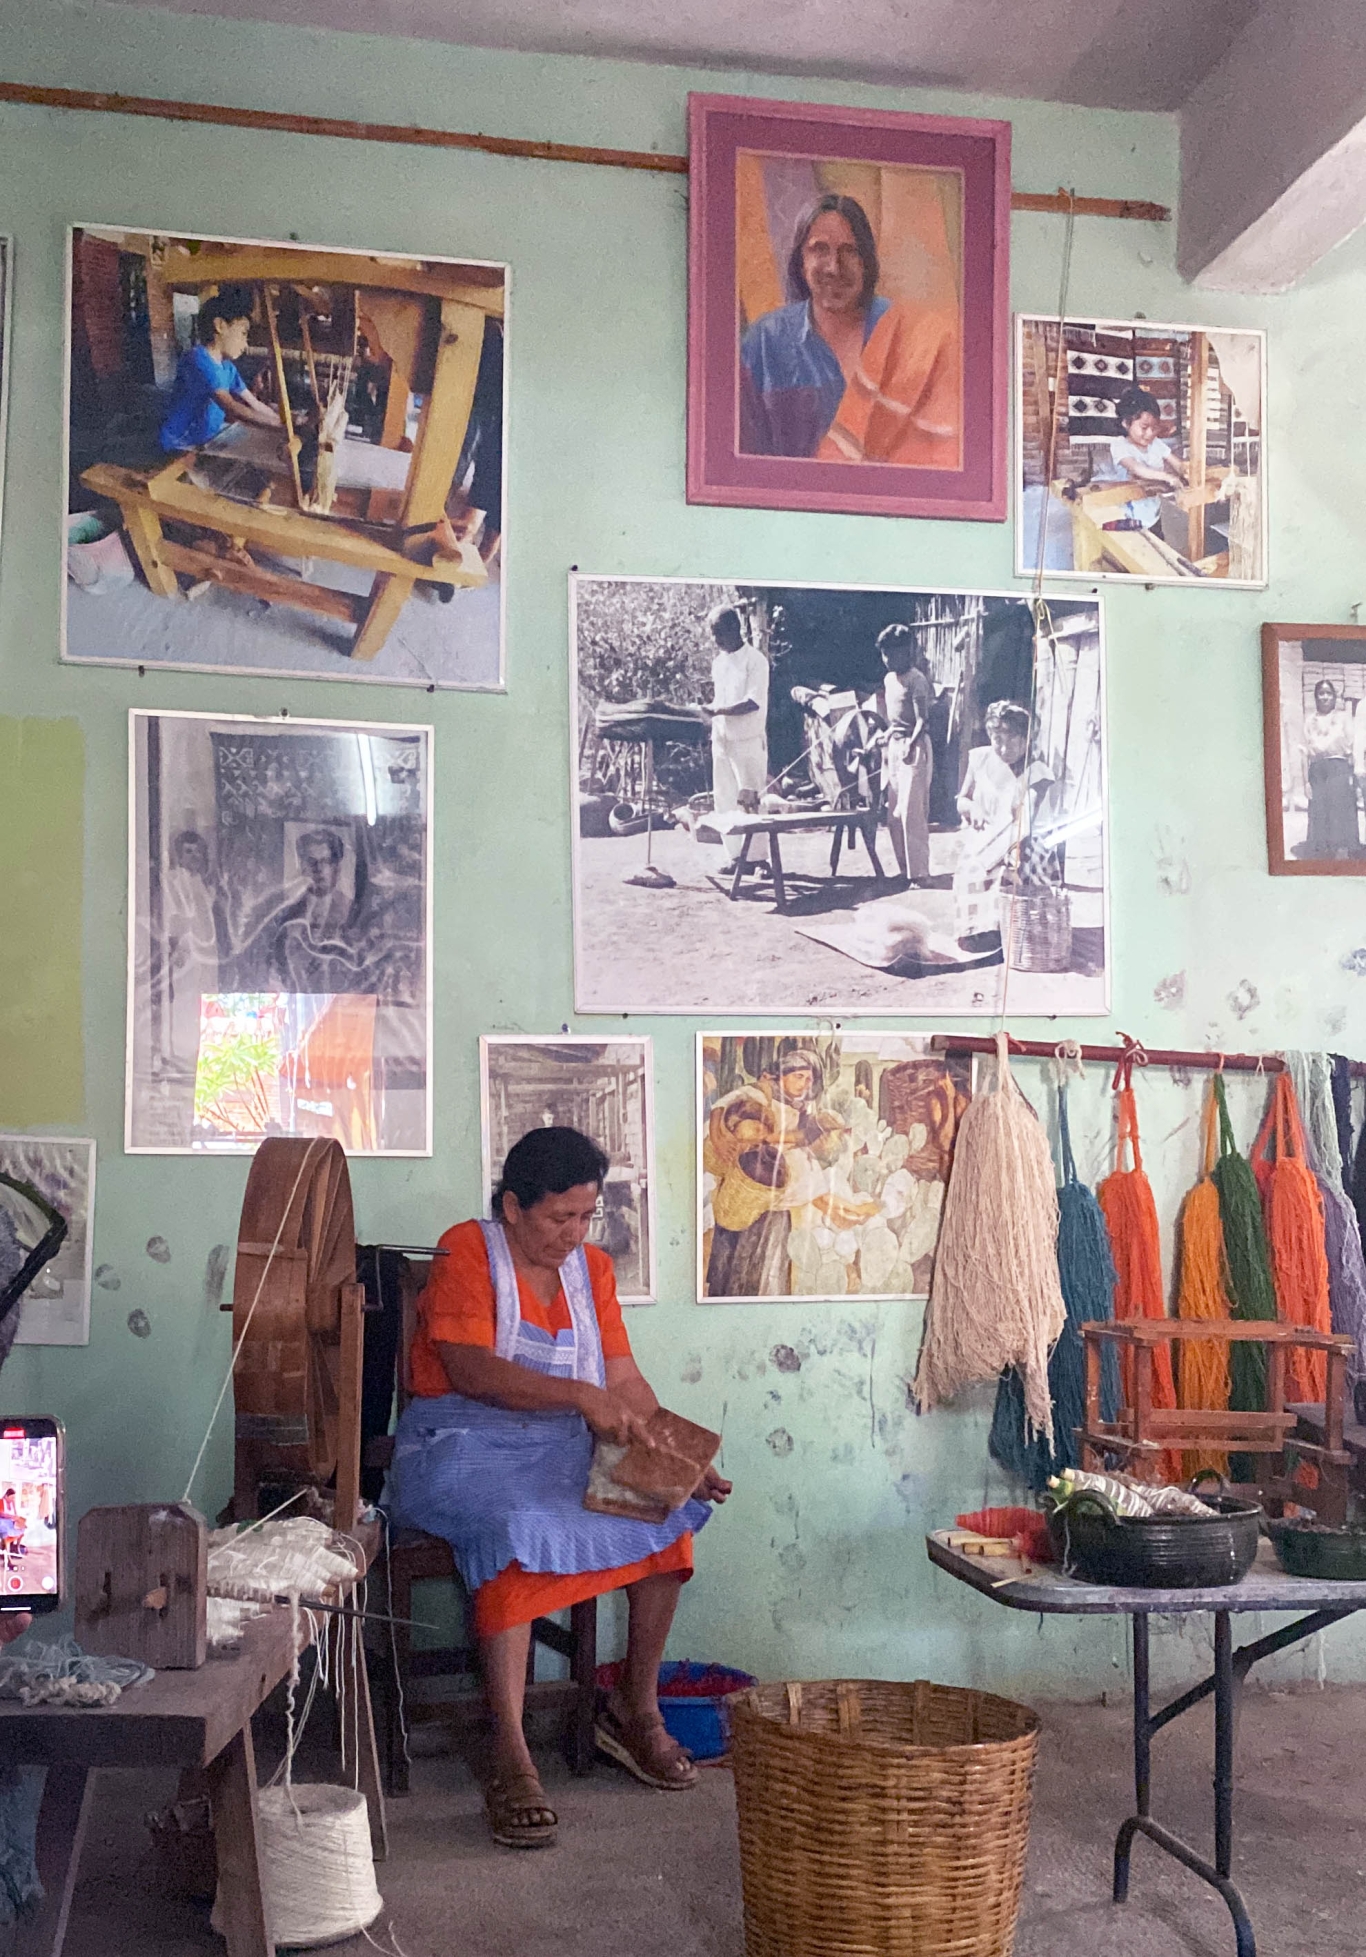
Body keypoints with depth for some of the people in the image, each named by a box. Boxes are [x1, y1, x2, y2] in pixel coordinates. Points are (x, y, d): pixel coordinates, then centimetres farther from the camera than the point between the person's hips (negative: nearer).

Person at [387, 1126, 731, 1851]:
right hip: (465, 1448, -5)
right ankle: (510, 1759, -34)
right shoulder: (467, 1250, -6)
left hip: (564, 1453, 6)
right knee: (517, 1530, -36)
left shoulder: (591, 1268, 12)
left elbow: (625, 1380, 8)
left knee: (671, 1512, -17)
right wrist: (581, 1396, -29)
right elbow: (468, 1368, -20)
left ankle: (635, 1709, 1)